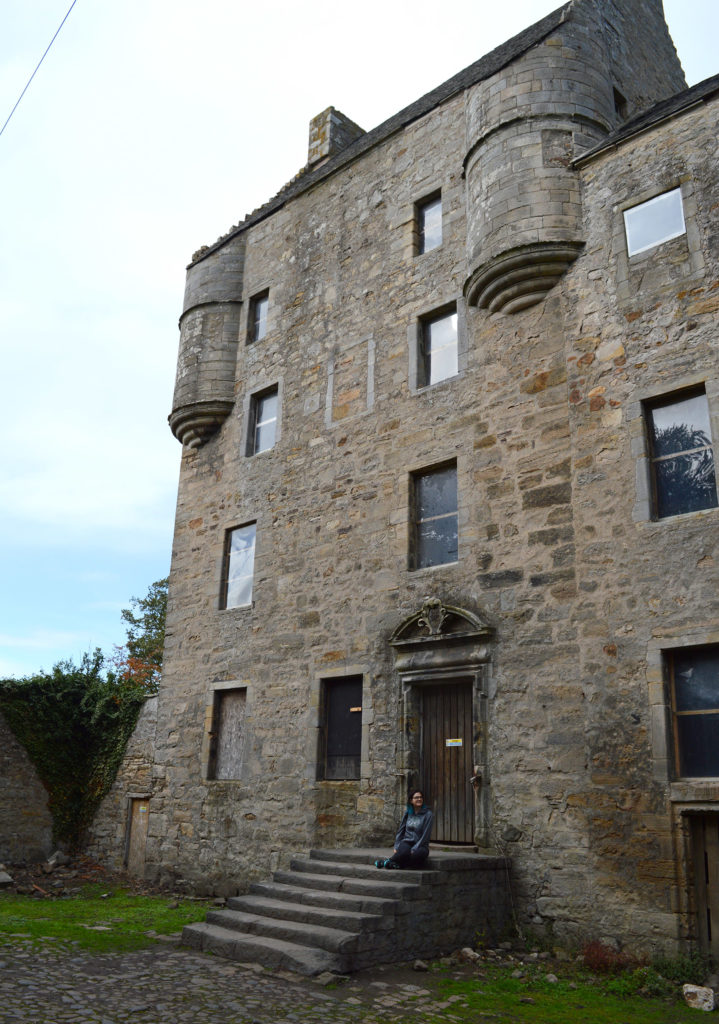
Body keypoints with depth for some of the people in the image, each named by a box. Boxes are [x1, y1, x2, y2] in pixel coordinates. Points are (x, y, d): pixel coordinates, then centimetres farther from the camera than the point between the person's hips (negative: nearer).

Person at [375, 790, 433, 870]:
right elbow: (401, 830, 11)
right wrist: (396, 847, -2)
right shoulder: (407, 813, 9)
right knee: (404, 851, -38)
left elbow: (425, 835, -9)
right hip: (406, 842, 1)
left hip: (420, 845, -1)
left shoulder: (428, 814, -4)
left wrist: (414, 849, -17)